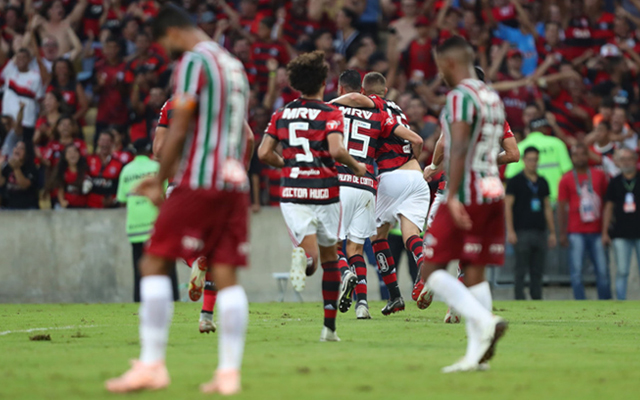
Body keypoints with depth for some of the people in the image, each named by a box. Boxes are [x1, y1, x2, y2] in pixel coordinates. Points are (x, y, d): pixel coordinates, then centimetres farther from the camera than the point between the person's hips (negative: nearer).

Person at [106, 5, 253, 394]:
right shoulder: (235, 65, 19)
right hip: (235, 185, 8)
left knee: (154, 264, -3)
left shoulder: (193, 62, -6)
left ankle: (152, 364, -8)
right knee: (227, 275, 4)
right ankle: (229, 372, -2)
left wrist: (160, 183, -3)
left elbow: (179, 131, -11)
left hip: (199, 184, -8)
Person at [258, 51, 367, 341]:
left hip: (291, 191, 2)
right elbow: (336, 150, -18)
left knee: (311, 252, 0)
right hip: (324, 190, -2)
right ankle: (329, 326, 14)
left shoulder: (281, 115, 9)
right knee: (330, 257, 15)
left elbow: (264, 153, 3)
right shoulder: (330, 113, -3)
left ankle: (304, 257, -41)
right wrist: (356, 166, 0)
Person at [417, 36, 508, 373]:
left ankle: (484, 321, -20)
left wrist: (452, 197, -27)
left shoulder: (460, 96, -11)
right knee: (474, 272, 8)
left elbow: (459, 148, -22)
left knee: (431, 268, -4)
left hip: (467, 194, -9)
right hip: (493, 191, 9)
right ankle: (477, 354, 3)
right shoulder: (492, 96, 17)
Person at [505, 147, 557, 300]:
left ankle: (537, 299, 7)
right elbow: (508, 206, -3)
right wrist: (510, 231, -11)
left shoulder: (543, 182, 16)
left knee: (538, 271, 5)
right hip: (522, 231, -5)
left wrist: (552, 232, 15)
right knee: (521, 270, -6)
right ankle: (519, 300, -5)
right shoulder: (515, 181, 1)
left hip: (540, 232, 5)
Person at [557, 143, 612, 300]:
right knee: (576, 270, -5)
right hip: (576, 232, -2)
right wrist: (562, 233, -5)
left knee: (602, 269, 1)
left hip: (597, 231, 2)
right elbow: (561, 207, 2)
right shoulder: (566, 180, 3)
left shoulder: (599, 175, 9)